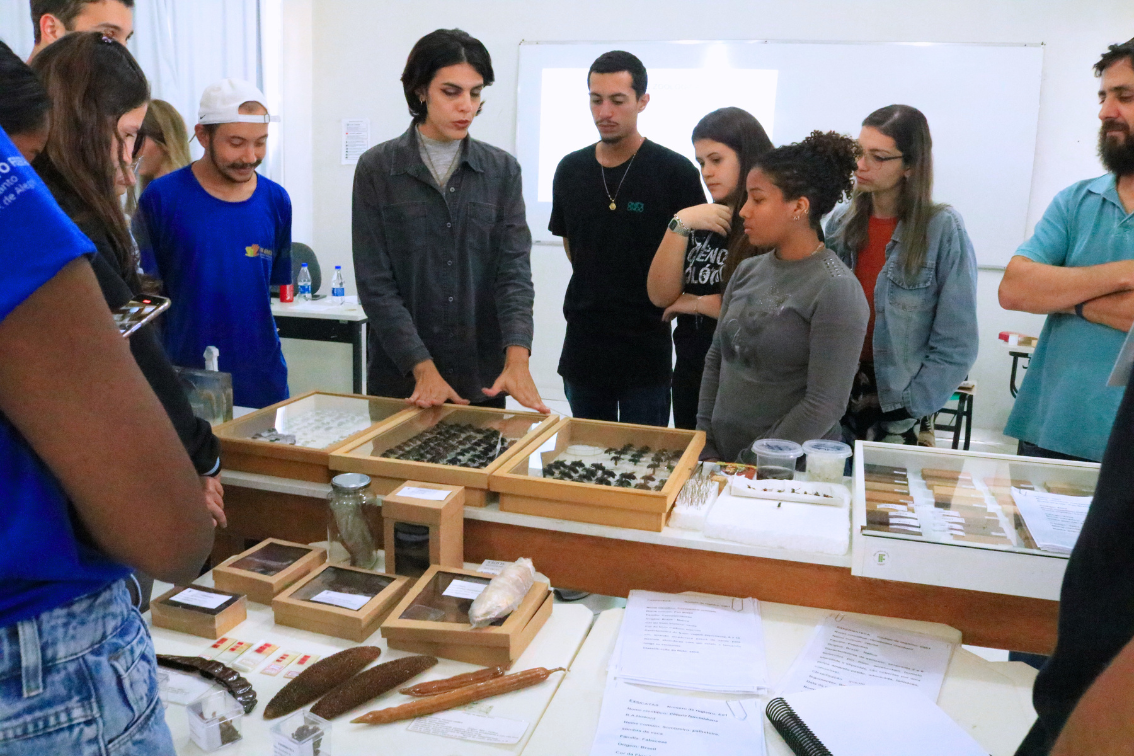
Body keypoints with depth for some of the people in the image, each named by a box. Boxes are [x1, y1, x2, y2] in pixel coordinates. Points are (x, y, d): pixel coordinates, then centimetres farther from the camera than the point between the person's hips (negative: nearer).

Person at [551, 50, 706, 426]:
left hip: (645, 351, -4)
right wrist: (598, 297, 11)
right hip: (583, 349, 5)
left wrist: (662, 302, -4)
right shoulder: (570, 170, 7)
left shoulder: (675, 172, -8)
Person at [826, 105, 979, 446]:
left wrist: (909, 411, -14)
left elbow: (956, 344, -10)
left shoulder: (943, 228, -10)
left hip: (898, 405, -3)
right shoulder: (841, 221, 2)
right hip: (836, 395, 4)